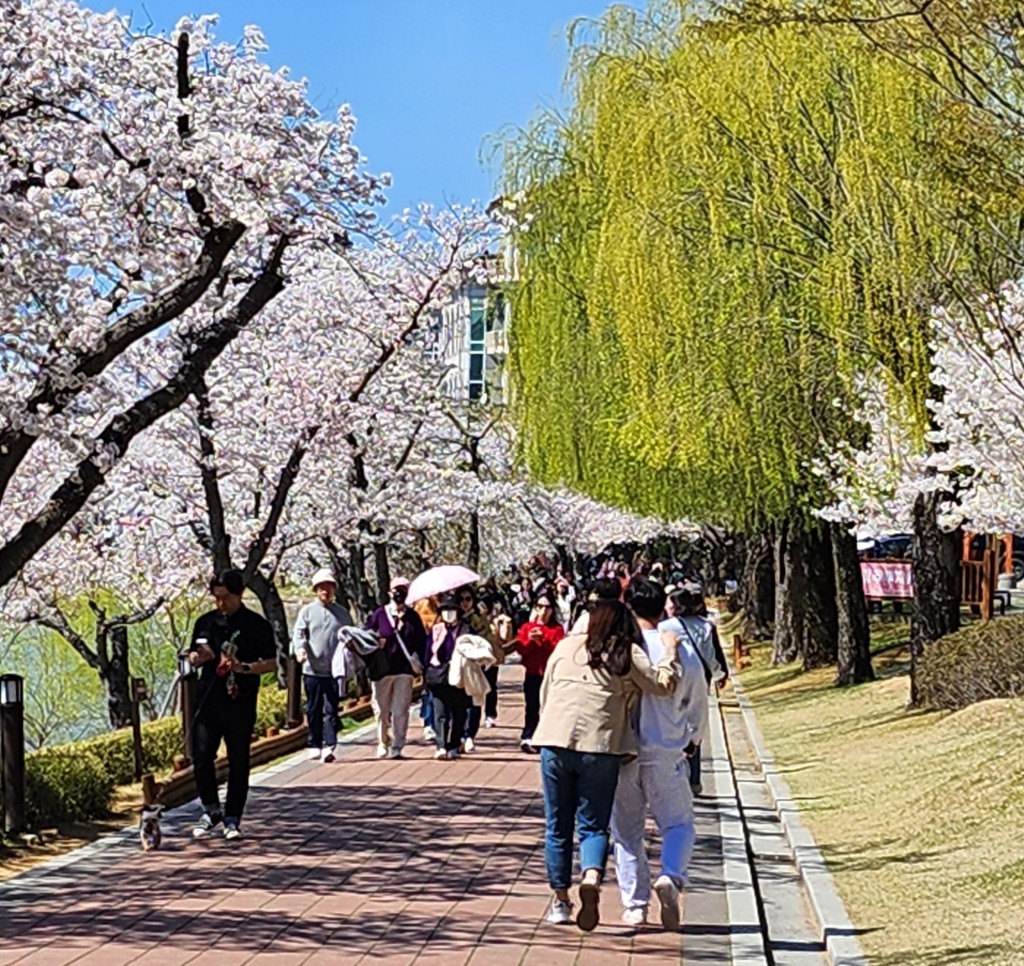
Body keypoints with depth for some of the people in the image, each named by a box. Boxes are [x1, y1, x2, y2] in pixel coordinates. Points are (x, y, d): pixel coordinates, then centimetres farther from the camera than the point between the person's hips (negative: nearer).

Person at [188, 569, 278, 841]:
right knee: (201, 755, -4)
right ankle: (211, 810, 14)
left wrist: (244, 667, -16)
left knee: (238, 762, 3)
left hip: (241, 702, -2)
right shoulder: (206, 622, 9)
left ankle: (232, 819, 12)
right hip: (209, 699, 2)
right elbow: (192, 657, 18)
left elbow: (271, 663, 1)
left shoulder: (257, 625, 0)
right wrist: (198, 656, -6)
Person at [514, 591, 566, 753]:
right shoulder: (527, 627, 7)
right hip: (532, 674, 1)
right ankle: (527, 738, -1)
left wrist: (543, 639, -19)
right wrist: (530, 640, -19)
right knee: (532, 707, -2)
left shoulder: (557, 629, 2)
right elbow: (521, 649, -1)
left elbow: (558, 649, -10)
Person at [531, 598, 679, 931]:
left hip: (555, 742, 2)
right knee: (593, 825, 6)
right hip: (601, 745, -2)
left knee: (557, 826, 13)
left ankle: (560, 900, 18)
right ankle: (591, 880, -21)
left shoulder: (566, 646, 15)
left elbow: (544, 694, 18)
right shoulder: (628, 653, 6)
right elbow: (661, 684, 1)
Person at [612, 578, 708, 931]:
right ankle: (670, 876, -17)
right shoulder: (682, 651, -2)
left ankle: (634, 904, 12)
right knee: (678, 823, 10)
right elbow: (698, 703, 10)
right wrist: (693, 740, 29)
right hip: (665, 752, 0)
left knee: (626, 828, 12)